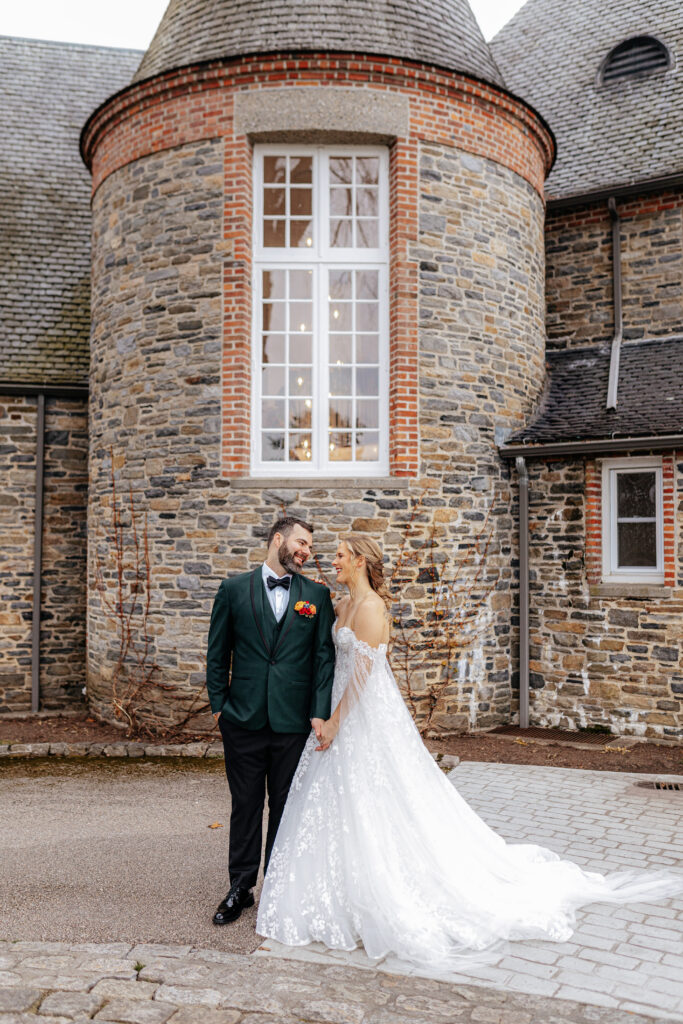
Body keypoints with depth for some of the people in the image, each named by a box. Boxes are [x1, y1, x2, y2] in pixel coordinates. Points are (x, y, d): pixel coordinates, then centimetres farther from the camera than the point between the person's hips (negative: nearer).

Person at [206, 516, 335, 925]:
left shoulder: (317, 595, 4)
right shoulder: (235, 589, 3)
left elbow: (325, 657, 2)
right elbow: (218, 653, 7)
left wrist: (319, 713, -5)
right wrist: (218, 704, 2)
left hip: (294, 721, 0)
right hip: (244, 719, 0)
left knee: (286, 807, 10)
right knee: (245, 805, 10)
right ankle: (241, 888, 25)